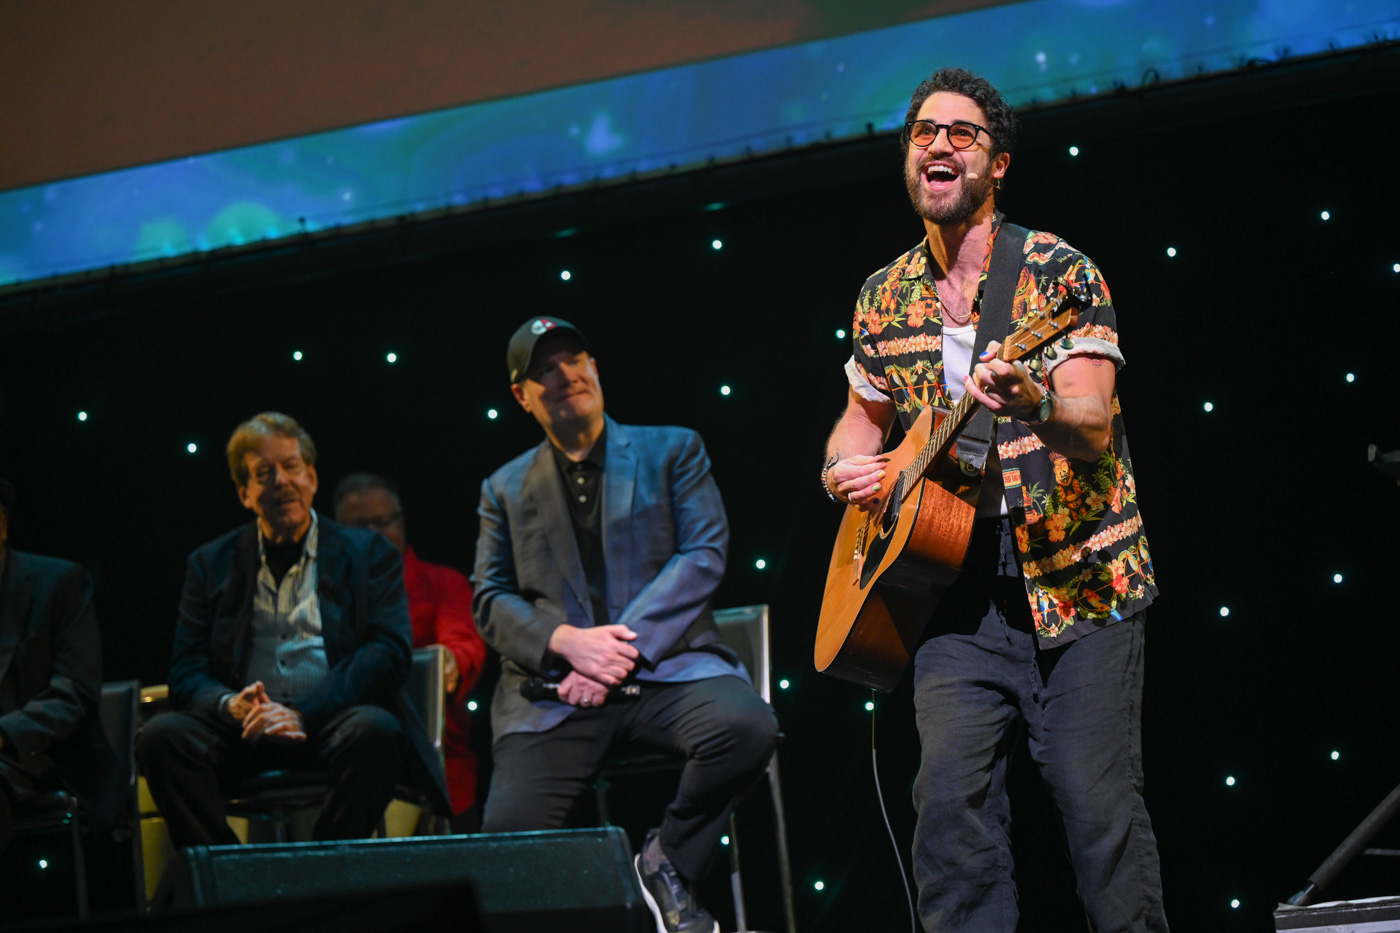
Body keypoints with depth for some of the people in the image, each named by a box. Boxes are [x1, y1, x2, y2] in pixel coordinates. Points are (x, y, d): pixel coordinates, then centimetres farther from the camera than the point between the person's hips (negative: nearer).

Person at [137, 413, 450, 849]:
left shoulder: (367, 552, 13)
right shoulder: (211, 564, 19)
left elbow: (389, 652, -1)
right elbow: (186, 673, 11)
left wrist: (304, 713, -15)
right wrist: (230, 705, -14)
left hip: (333, 722, -2)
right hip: (246, 728, 2)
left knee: (374, 731, -36)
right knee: (162, 736, -27)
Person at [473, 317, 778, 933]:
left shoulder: (672, 450, 14)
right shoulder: (506, 489, 19)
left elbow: (704, 555, 1)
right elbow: (491, 602, 11)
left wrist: (624, 645, -11)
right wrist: (566, 641, -10)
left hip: (664, 665, 0)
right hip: (554, 686, 0)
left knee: (746, 724, -33)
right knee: (508, 833, -26)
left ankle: (667, 862, -8)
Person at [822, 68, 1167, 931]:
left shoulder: (1059, 272, -4)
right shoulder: (886, 299, 12)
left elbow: (1094, 424, -16)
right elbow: (865, 413, 28)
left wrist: (1032, 403, -38)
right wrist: (845, 468, 5)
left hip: (1075, 576, -4)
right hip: (953, 578, 4)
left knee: (1100, 804, -7)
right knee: (951, 799, -8)